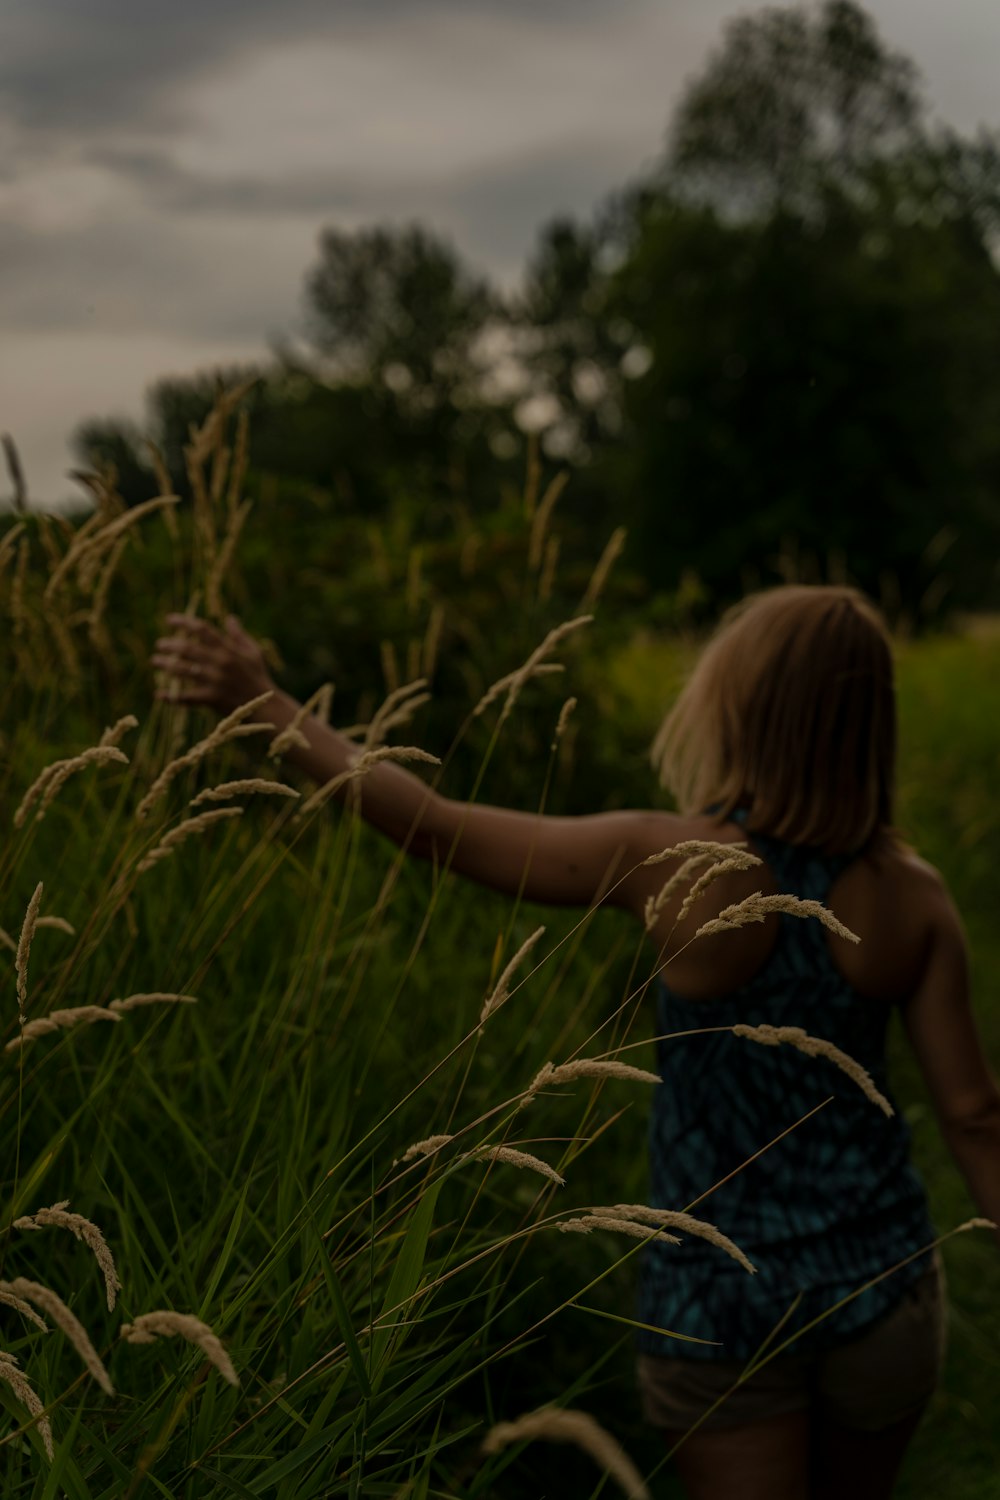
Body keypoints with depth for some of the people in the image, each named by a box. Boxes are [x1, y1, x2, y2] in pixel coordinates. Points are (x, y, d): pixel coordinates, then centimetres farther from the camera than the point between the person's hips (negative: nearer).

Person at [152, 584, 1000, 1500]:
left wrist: (267, 706, -8)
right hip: (881, 1280, 3)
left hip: (719, 1295, -3)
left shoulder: (669, 865, -19)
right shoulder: (913, 892, -10)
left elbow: (435, 830, -15)